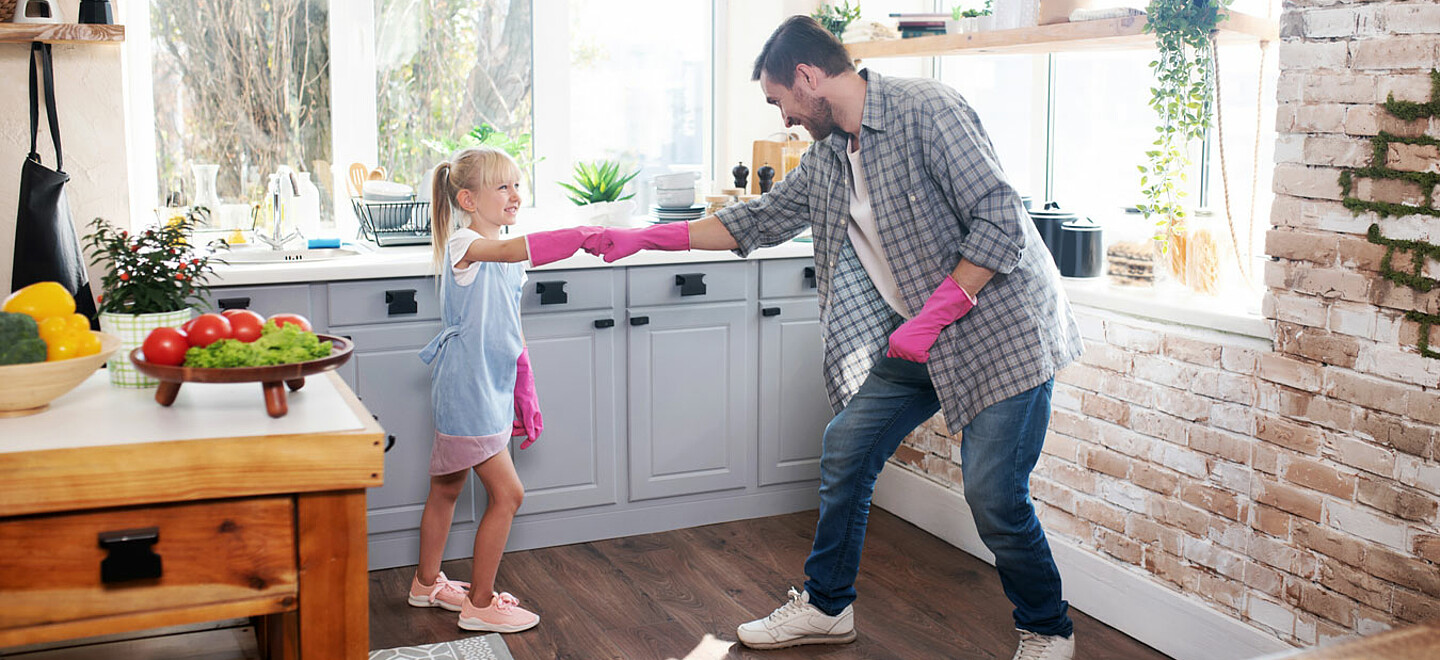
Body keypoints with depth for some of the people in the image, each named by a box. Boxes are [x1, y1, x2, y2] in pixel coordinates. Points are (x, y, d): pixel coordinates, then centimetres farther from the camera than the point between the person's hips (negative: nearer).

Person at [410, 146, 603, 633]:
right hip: (466, 390, -9)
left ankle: (427, 583, 36)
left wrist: (525, 397, 18)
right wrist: (584, 236, -48)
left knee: (446, 488, 21)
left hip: (491, 390, 9)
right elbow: (516, 250, -40)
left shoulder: (507, 258, 11)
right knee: (506, 493, -7)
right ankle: (480, 604, 6)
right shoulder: (463, 244, -16)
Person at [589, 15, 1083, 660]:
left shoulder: (925, 110, -17)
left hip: (998, 333, -8)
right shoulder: (826, 157, 8)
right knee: (845, 451, 9)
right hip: (914, 339, 8)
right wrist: (645, 237, 15)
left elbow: (1000, 220, -22)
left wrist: (933, 316, -23)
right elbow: (757, 221, 18)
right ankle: (826, 607, 27)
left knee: (994, 499, -7)